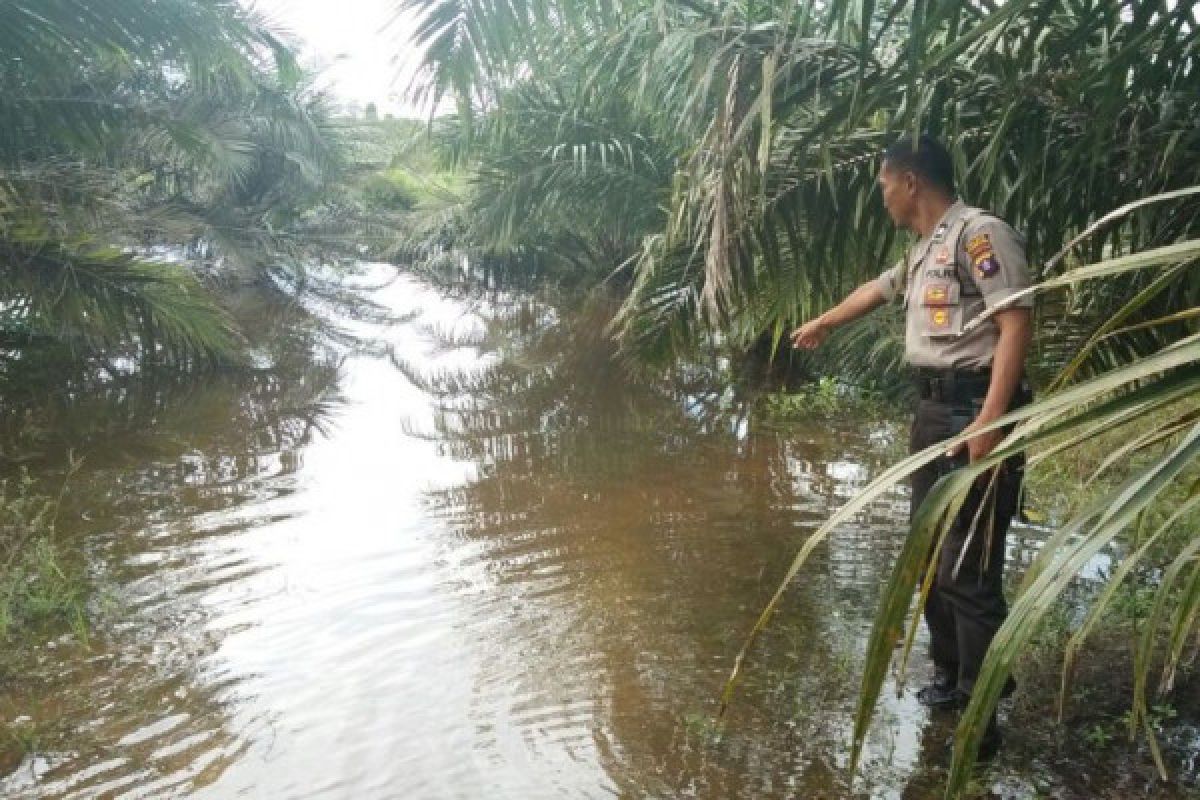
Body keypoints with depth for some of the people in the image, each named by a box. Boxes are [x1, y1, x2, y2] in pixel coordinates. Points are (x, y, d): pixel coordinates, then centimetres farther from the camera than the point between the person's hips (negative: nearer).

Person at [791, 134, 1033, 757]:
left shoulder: (979, 232, -10)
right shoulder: (925, 250, 19)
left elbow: (1017, 321, -19)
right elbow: (878, 289, 37)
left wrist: (991, 419, -26)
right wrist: (821, 324, 53)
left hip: (975, 410, -10)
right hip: (933, 409, 10)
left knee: (967, 571, -8)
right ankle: (949, 678, 32)